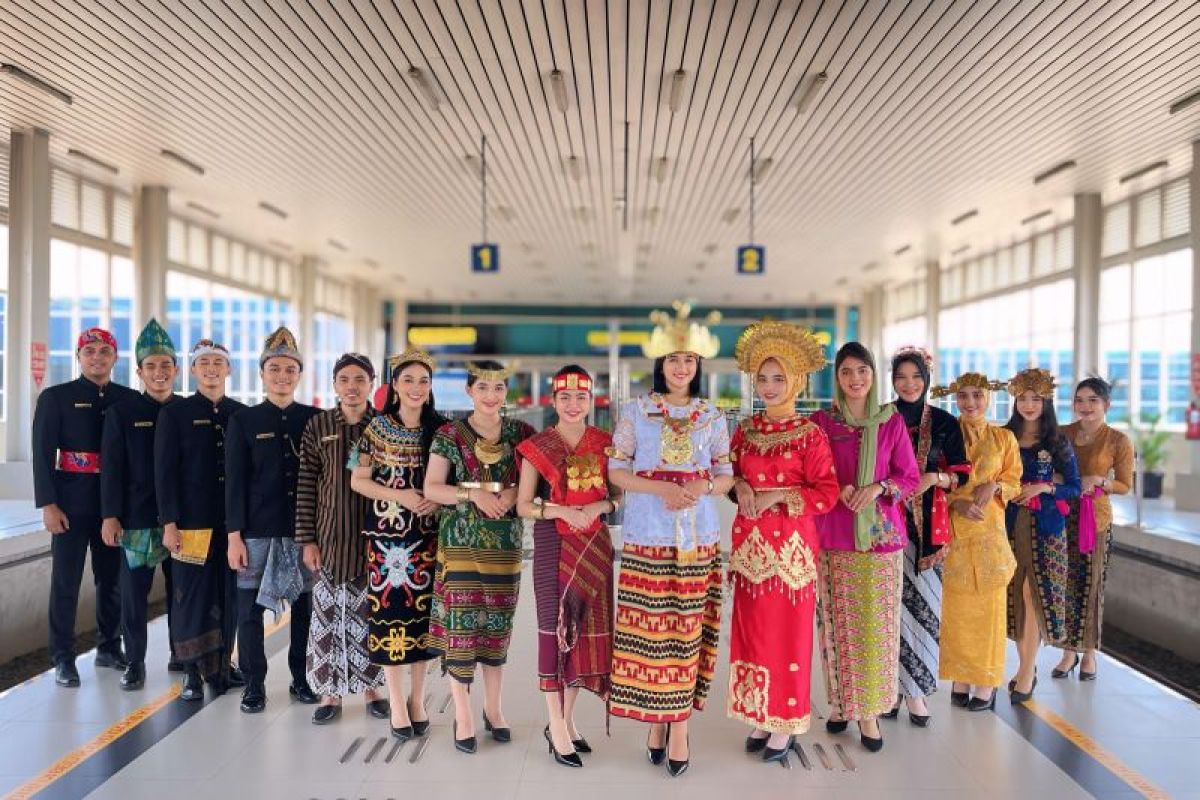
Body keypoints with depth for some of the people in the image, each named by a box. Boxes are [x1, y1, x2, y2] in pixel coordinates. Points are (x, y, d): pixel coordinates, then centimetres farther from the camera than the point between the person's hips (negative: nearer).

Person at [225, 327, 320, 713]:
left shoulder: (315, 419, 5)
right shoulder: (243, 420, 3)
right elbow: (235, 482, 0)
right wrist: (234, 536, -5)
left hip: (304, 529, 1)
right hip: (257, 531, -1)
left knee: (304, 607, 8)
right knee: (250, 608, 4)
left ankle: (301, 678, 23)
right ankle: (254, 683, 19)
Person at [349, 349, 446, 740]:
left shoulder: (440, 428, 5)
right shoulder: (378, 427, 0)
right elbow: (358, 481, 0)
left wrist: (438, 498, -10)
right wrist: (399, 496, -14)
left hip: (427, 535, 2)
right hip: (386, 534, -2)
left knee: (421, 611, 6)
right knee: (388, 611, -1)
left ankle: (417, 697, 22)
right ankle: (396, 701, 13)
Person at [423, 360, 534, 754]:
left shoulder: (521, 433, 6)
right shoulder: (449, 434, 0)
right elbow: (431, 488, -3)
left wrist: (513, 492, -11)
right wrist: (474, 493, -16)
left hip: (506, 542, 2)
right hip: (460, 541, -2)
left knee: (498, 624, 9)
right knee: (460, 623, -2)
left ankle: (493, 708, 25)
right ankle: (463, 715, 12)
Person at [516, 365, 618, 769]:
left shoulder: (604, 443, 7)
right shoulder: (537, 446, -1)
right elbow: (523, 505, -2)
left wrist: (599, 506, -12)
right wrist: (561, 511, -18)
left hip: (595, 543, 3)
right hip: (553, 544, -3)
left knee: (585, 626, 7)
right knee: (555, 625, -4)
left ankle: (566, 719, 21)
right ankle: (557, 728, 4)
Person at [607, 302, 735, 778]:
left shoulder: (713, 417, 8)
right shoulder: (635, 412, 2)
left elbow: (727, 475, 9)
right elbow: (616, 471, 0)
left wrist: (703, 487, -13)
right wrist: (662, 489, -15)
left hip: (698, 538, 1)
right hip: (646, 536, -1)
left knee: (688, 628, 2)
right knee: (649, 628, 0)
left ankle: (679, 728, 12)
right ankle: (656, 719, 16)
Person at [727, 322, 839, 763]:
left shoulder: (809, 434, -6)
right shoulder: (746, 429, 8)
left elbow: (827, 493, -10)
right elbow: (730, 474, 17)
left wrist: (777, 496, -17)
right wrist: (740, 487, -4)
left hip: (791, 544, -5)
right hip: (750, 543, 5)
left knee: (787, 632, 3)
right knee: (752, 630, 10)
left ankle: (785, 721, 16)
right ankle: (760, 715, 23)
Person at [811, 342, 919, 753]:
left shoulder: (892, 422, 5)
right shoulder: (820, 422, 4)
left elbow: (910, 477, 7)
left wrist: (879, 487, -12)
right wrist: (837, 490, -12)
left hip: (881, 533, 0)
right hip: (835, 535, 0)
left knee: (876, 622, 1)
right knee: (837, 621, 3)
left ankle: (868, 710, 11)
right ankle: (840, 700, 18)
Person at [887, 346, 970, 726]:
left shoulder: (944, 423, 6)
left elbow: (961, 474, 5)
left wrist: (935, 477, -13)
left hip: (928, 524, 1)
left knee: (922, 601, 0)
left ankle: (914, 688, 12)